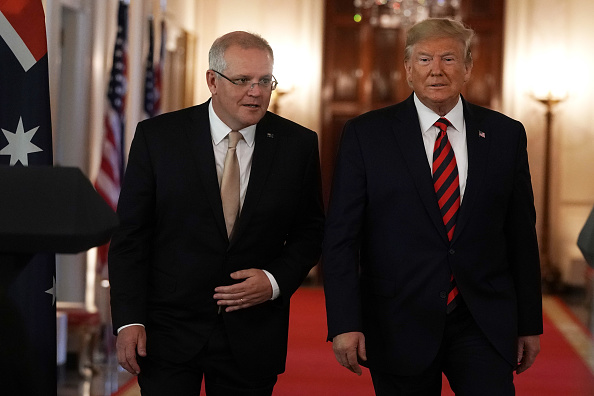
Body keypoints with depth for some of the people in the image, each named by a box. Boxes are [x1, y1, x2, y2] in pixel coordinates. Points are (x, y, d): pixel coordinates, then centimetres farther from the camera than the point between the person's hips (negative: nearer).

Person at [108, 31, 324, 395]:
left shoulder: (297, 144, 0)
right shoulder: (157, 137, -4)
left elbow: (310, 230, 8)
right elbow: (130, 234, -3)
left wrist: (276, 280, -10)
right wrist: (129, 321, -9)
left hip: (253, 338, 2)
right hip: (168, 332, -1)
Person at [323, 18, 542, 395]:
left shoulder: (506, 134, 5)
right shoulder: (365, 134, -2)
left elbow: (522, 234, 8)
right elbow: (340, 235, -4)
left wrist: (530, 323, 9)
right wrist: (344, 323, -13)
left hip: (485, 325, 2)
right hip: (399, 327, -1)